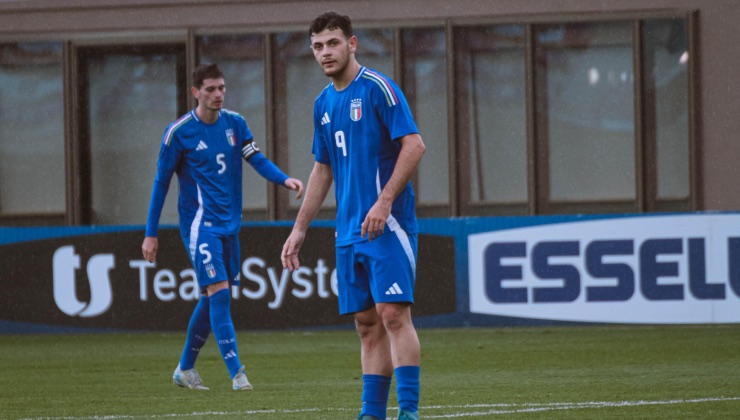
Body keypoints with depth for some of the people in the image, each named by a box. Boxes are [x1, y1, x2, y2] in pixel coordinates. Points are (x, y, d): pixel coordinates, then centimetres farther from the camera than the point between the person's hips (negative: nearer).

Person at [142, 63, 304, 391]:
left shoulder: (235, 124, 6)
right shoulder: (179, 132, -8)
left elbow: (257, 160, 0)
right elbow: (161, 183, -3)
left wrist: (284, 179, -21)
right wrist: (150, 234, -2)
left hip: (229, 224, 6)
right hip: (200, 224, -6)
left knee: (212, 298, 10)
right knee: (218, 292, -16)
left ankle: (185, 369, 25)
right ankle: (236, 373, -18)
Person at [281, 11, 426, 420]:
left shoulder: (378, 88, -7)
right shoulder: (323, 104, 16)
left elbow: (414, 145, -14)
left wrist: (385, 201, -20)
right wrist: (299, 228, 21)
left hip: (387, 223, -7)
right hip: (348, 230, 7)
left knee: (393, 313, -13)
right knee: (367, 324, 6)